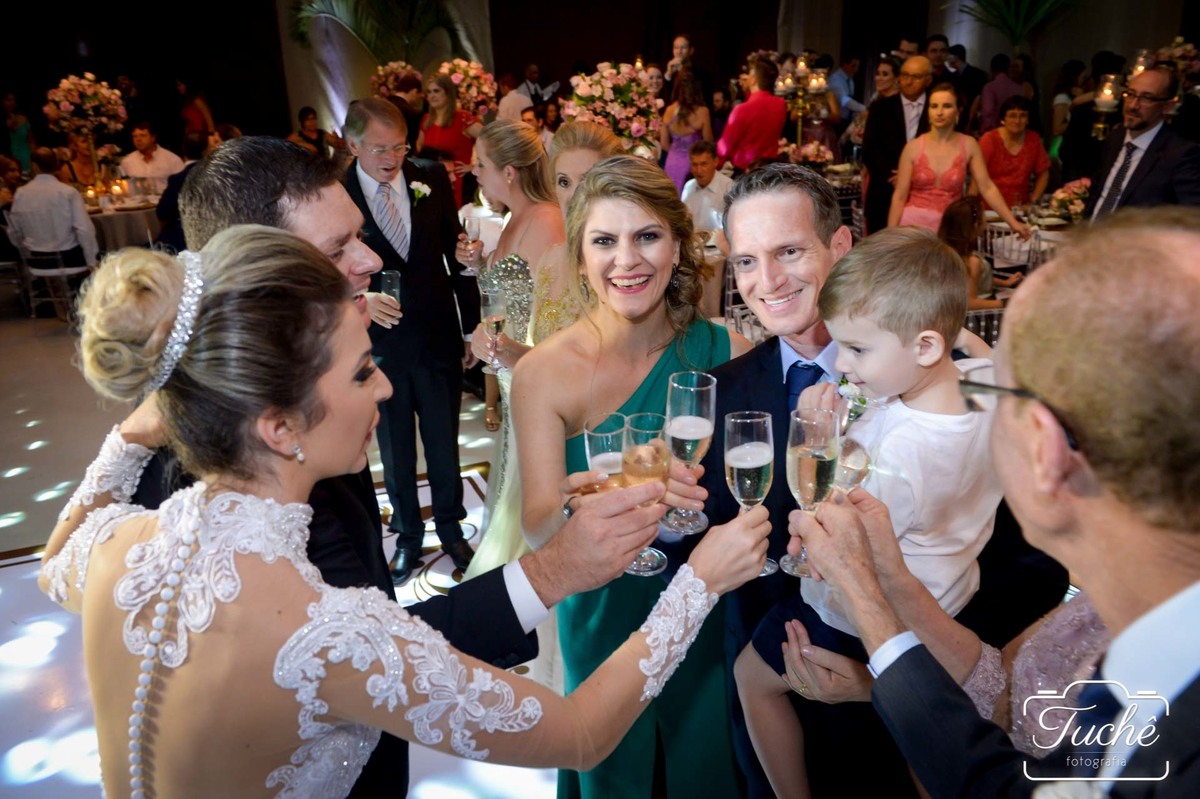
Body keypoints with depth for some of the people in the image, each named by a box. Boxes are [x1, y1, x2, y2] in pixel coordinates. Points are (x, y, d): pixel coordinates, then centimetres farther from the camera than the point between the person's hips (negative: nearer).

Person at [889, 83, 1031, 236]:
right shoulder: (913, 147, -2)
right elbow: (899, 197, -2)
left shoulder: (969, 145, 2)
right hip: (913, 223, -1)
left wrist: (1013, 223, -3)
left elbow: (987, 188, 2)